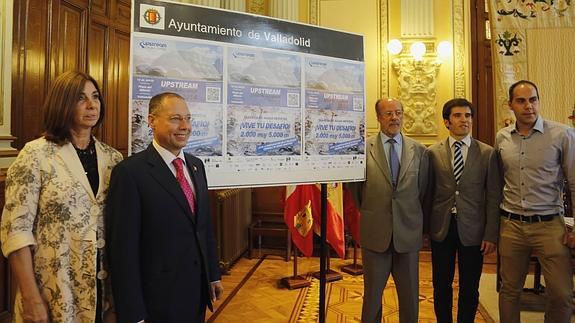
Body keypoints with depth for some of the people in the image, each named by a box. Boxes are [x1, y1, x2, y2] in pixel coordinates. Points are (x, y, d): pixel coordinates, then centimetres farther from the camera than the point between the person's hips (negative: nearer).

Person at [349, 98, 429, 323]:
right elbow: (354, 188, 3)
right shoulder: (363, 148, -5)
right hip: (375, 234, -2)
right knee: (372, 294, 13)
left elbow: (423, 191, 10)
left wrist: (416, 220, 12)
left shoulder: (419, 150, 2)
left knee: (410, 296, 15)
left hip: (409, 234, 2)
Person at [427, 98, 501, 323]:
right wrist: (425, 228, 2)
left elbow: (493, 197, -1)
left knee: (469, 288, 11)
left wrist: (491, 234, -5)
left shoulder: (488, 153, 1)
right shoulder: (433, 153, 2)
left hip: (472, 229, 0)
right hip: (441, 229, 1)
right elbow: (427, 193, 3)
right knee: (441, 286, 11)